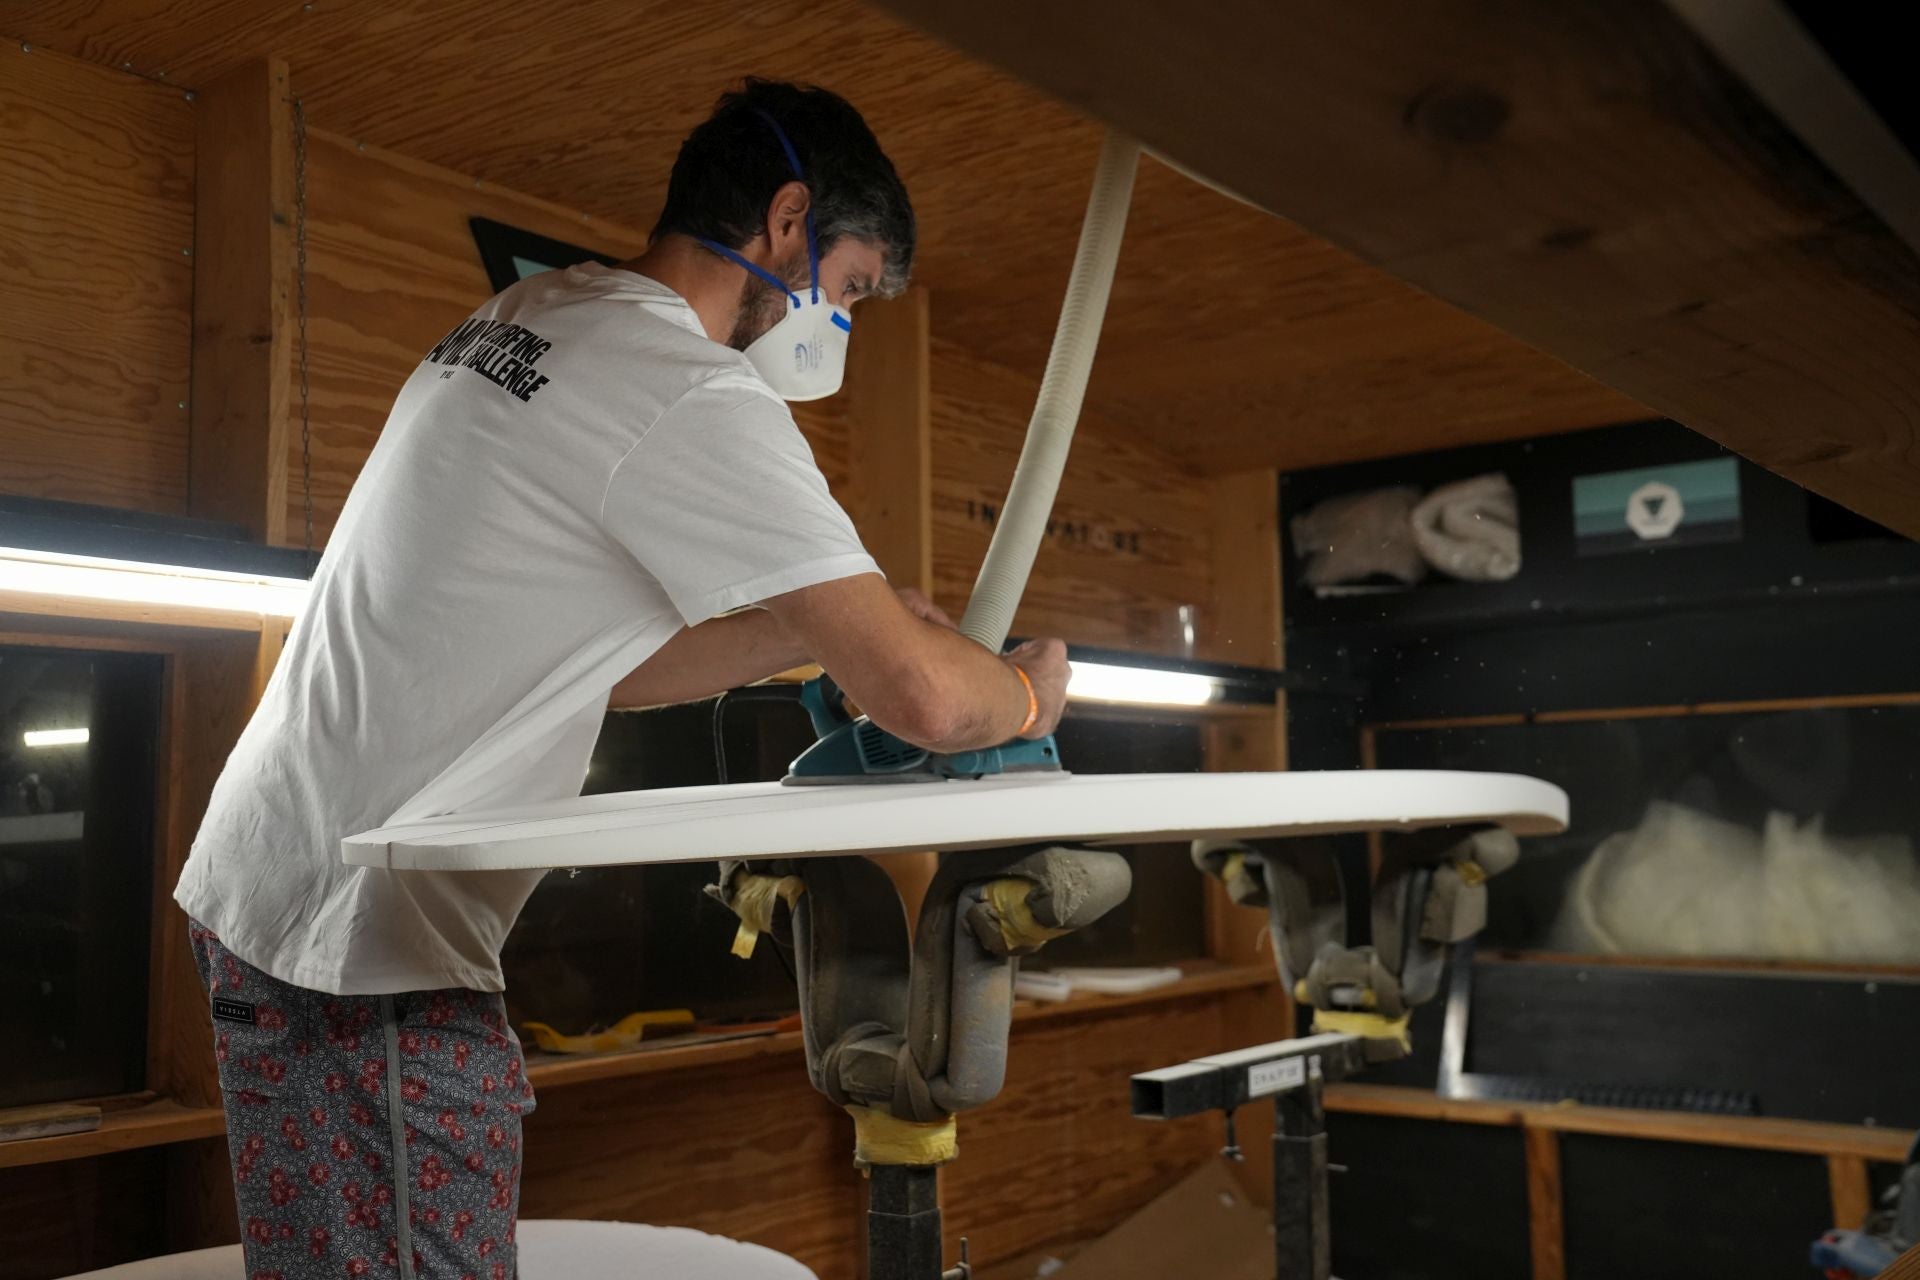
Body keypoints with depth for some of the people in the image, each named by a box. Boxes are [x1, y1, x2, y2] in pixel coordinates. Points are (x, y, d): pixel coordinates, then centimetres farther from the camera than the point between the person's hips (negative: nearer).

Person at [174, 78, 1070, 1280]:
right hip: (356, 934, -10)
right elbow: (927, 702, -20)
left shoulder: (532, 314, 13)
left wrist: (831, 628, 12)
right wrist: (1027, 690, 3)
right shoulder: (695, 397, -17)